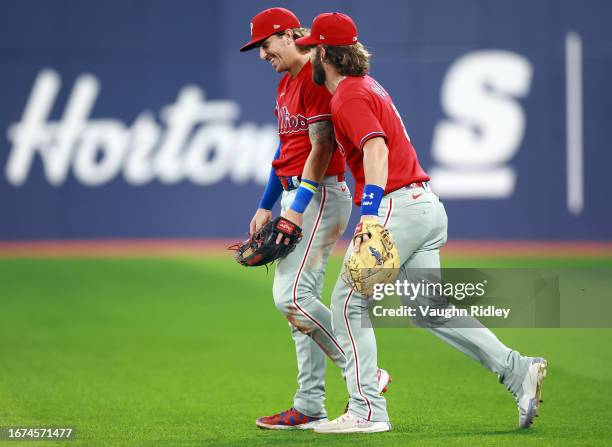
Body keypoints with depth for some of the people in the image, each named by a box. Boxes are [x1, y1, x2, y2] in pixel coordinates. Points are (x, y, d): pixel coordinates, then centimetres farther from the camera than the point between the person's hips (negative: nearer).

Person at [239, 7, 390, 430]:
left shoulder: (316, 79, -13)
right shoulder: (286, 83, 18)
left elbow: (322, 148, -18)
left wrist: (298, 208, -22)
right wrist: (266, 206, 20)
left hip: (320, 195, -10)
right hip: (297, 199, 10)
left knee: (292, 295, -18)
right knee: (300, 299, 7)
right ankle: (310, 407, 9)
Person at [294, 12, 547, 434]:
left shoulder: (349, 97, -11)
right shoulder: (367, 85, 19)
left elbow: (376, 149, -25)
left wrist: (370, 213, -34)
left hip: (398, 205, -10)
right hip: (427, 206, 10)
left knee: (348, 301, -4)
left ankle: (367, 412, -6)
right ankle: (518, 369, 2)